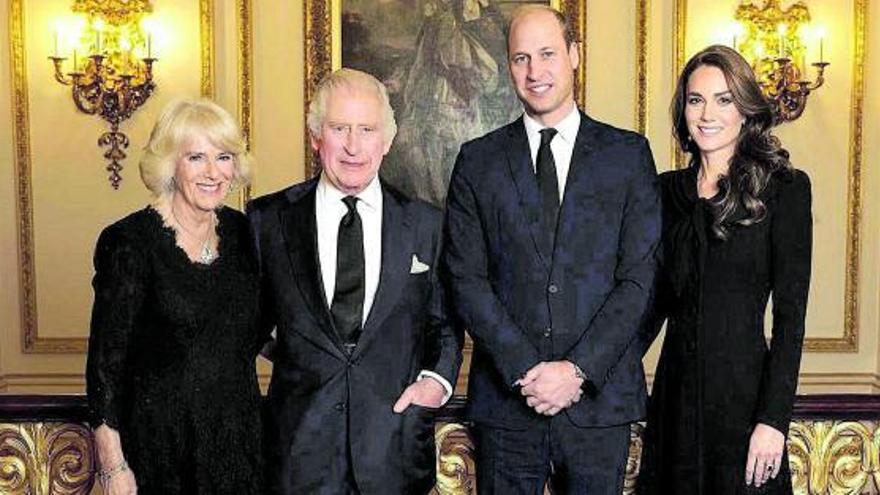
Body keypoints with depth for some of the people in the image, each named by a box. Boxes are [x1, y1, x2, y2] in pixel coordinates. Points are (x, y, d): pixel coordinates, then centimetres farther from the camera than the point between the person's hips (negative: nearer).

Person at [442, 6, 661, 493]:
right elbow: (466, 280, -1)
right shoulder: (477, 161, 5)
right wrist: (524, 370, -10)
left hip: (599, 397, 0)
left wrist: (578, 369, -11)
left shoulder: (628, 153, 4)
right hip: (505, 399, 1)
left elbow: (639, 277, -2)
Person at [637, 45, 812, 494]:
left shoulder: (785, 188, -4)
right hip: (675, 392, 4)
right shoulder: (667, 190, 8)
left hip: (744, 390, -4)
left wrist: (773, 419, -14)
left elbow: (791, 312, -8)